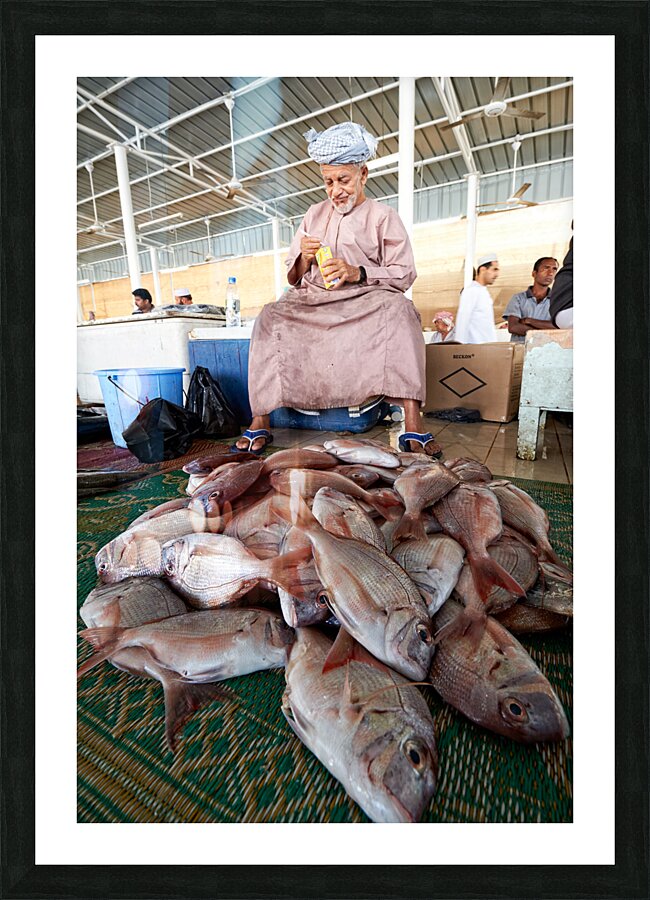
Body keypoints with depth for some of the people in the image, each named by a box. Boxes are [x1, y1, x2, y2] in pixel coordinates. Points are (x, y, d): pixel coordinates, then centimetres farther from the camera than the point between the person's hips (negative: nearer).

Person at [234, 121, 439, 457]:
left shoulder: (382, 216, 11)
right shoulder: (315, 213, 21)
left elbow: (404, 274, 0)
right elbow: (294, 278, 18)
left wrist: (358, 273, -16)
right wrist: (304, 258, -6)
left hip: (366, 303, -2)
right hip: (313, 302, 3)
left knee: (399, 309, -34)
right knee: (271, 317, -26)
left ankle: (412, 425, -39)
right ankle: (260, 420, -27)